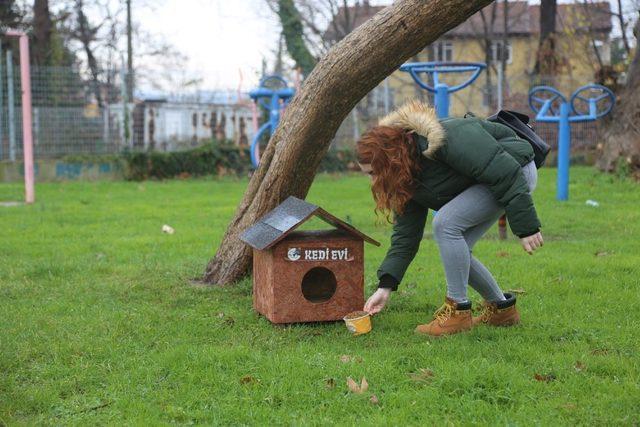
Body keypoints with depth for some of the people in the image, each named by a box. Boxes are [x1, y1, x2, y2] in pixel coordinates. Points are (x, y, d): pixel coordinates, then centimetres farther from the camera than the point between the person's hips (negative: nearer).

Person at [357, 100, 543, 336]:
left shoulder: (448, 139, -31)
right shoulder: (406, 179, -4)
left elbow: (506, 173, -28)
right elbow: (405, 234, 0)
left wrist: (526, 226, -25)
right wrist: (386, 286, -8)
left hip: (518, 171, -9)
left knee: (445, 224, -22)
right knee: (455, 251, 1)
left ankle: (458, 311, -12)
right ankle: (502, 308, 19)